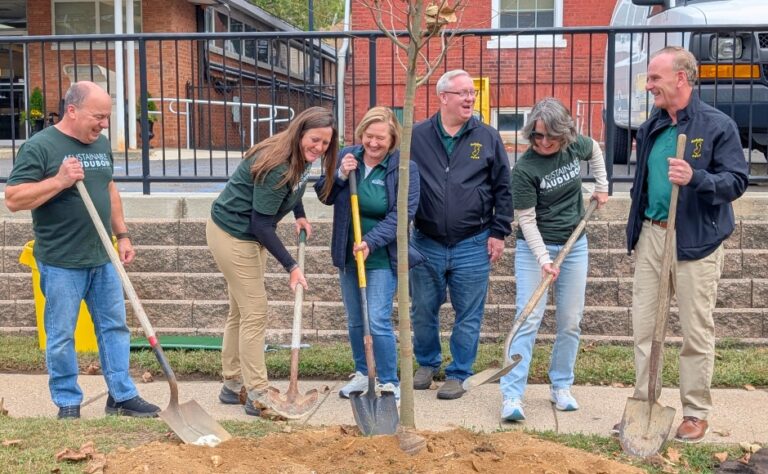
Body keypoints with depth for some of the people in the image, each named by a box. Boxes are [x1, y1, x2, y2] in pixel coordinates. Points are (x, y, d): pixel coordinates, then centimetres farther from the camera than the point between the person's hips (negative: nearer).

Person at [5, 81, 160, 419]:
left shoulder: (101, 144, 9)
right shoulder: (39, 147, -11)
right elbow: (13, 200, -15)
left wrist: (122, 235, 15)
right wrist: (60, 180, -25)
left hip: (102, 259, 6)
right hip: (60, 263, -6)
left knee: (115, 328, 10)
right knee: (61, 337, 4)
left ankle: (122, 396, 21)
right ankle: (68, 404, 18)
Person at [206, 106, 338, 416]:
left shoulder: (300, 158, -3)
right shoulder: (276, 166, -30)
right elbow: (261, 224, -28)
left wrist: (300, 215, 2)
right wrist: (291, 267, -27)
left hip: (249, 236, 10)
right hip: (232, 236, -10)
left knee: (240, 312, 16)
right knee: (255, 313, -7)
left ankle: (233, 386, 28)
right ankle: (258, 397, 1)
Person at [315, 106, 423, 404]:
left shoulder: (404, 168, -12)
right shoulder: (347, 156, 0)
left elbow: (402, 213, -17)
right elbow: (324, 197, 6)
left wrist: (371, 242, -26)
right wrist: (340, 175, -14)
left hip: (382, 258, -5)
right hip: (348, 254, 5)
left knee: (378, 321, -10)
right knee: (355, 321, 15)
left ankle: (389, 383, 5)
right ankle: (363, 374, 32)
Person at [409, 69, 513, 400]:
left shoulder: (487, 138, 1)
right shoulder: (416, 137, 1)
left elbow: (503, 189, 4)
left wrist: (499, 232, 0)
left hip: (472, 246, -1)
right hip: (426, 244, 1)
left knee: (468, 316, 6)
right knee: (423, 311, 12)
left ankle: (458, 374, 21)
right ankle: (427, 363, 33)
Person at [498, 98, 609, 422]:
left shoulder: (575, 147, -4)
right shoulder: (524, 170, -18)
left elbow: (595, 149, 22)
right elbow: (527, 220, -18)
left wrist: (602, 187, 18)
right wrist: (544, 260, -26)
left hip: (575, 245, 5)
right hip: (534, 248, -5)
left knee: (570, 321, 8)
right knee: (528, 319, -10)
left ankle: (561, 387, 21)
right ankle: (512, 396, -10)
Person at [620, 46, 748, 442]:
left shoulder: (718, 125, -7)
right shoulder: (651, 128, 11)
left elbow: (737, 181, -11)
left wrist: (696, 178, -29)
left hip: (696, 240, -5)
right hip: (651, 235, 6)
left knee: (696, 329, 3)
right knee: (644, 326, 8)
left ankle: (696, 413, 16)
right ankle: (644, 403, 20)